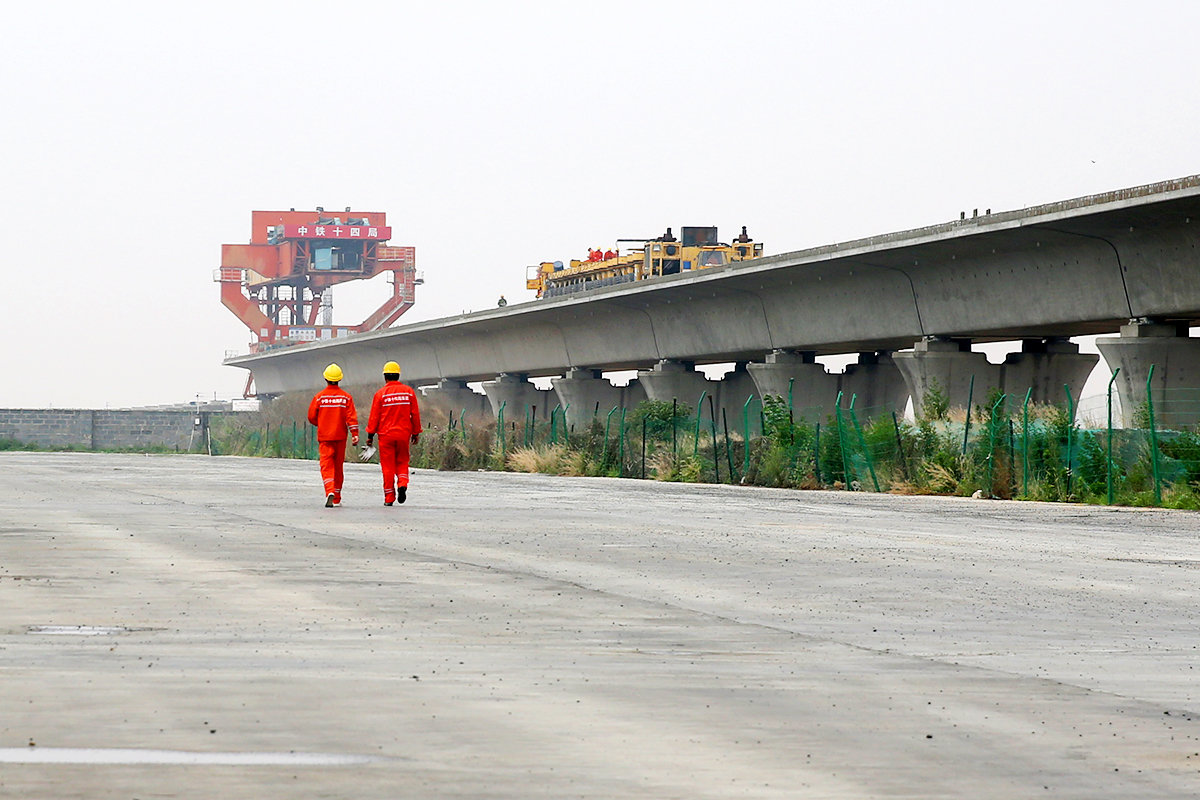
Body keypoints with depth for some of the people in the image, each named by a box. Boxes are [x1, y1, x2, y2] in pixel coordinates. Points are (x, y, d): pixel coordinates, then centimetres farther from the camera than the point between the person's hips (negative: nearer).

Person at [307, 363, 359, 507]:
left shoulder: (320, 397, -4)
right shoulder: (346, 397, -1)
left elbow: (311, 417, 1)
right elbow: (351, 417, -9)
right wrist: (355, 434, -12)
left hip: (324, 437, -2)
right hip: (340, 436, 2)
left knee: (326, 466, -5)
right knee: (338, 467, 14)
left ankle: (330, 491, -29)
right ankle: (337, 499, 22)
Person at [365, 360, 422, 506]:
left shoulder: (380, 394, -5)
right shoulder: (409, 392, 2)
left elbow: (374, 417, -4)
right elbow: (415, 414, 6)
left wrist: (370, 435, 5)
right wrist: (416, 433, 15)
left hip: (386, 435, -2)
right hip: (403, 434, 2)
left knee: (388, 466, 3)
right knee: (402, 463, 15)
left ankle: (389, 498, 4)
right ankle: (402, 484, -11)